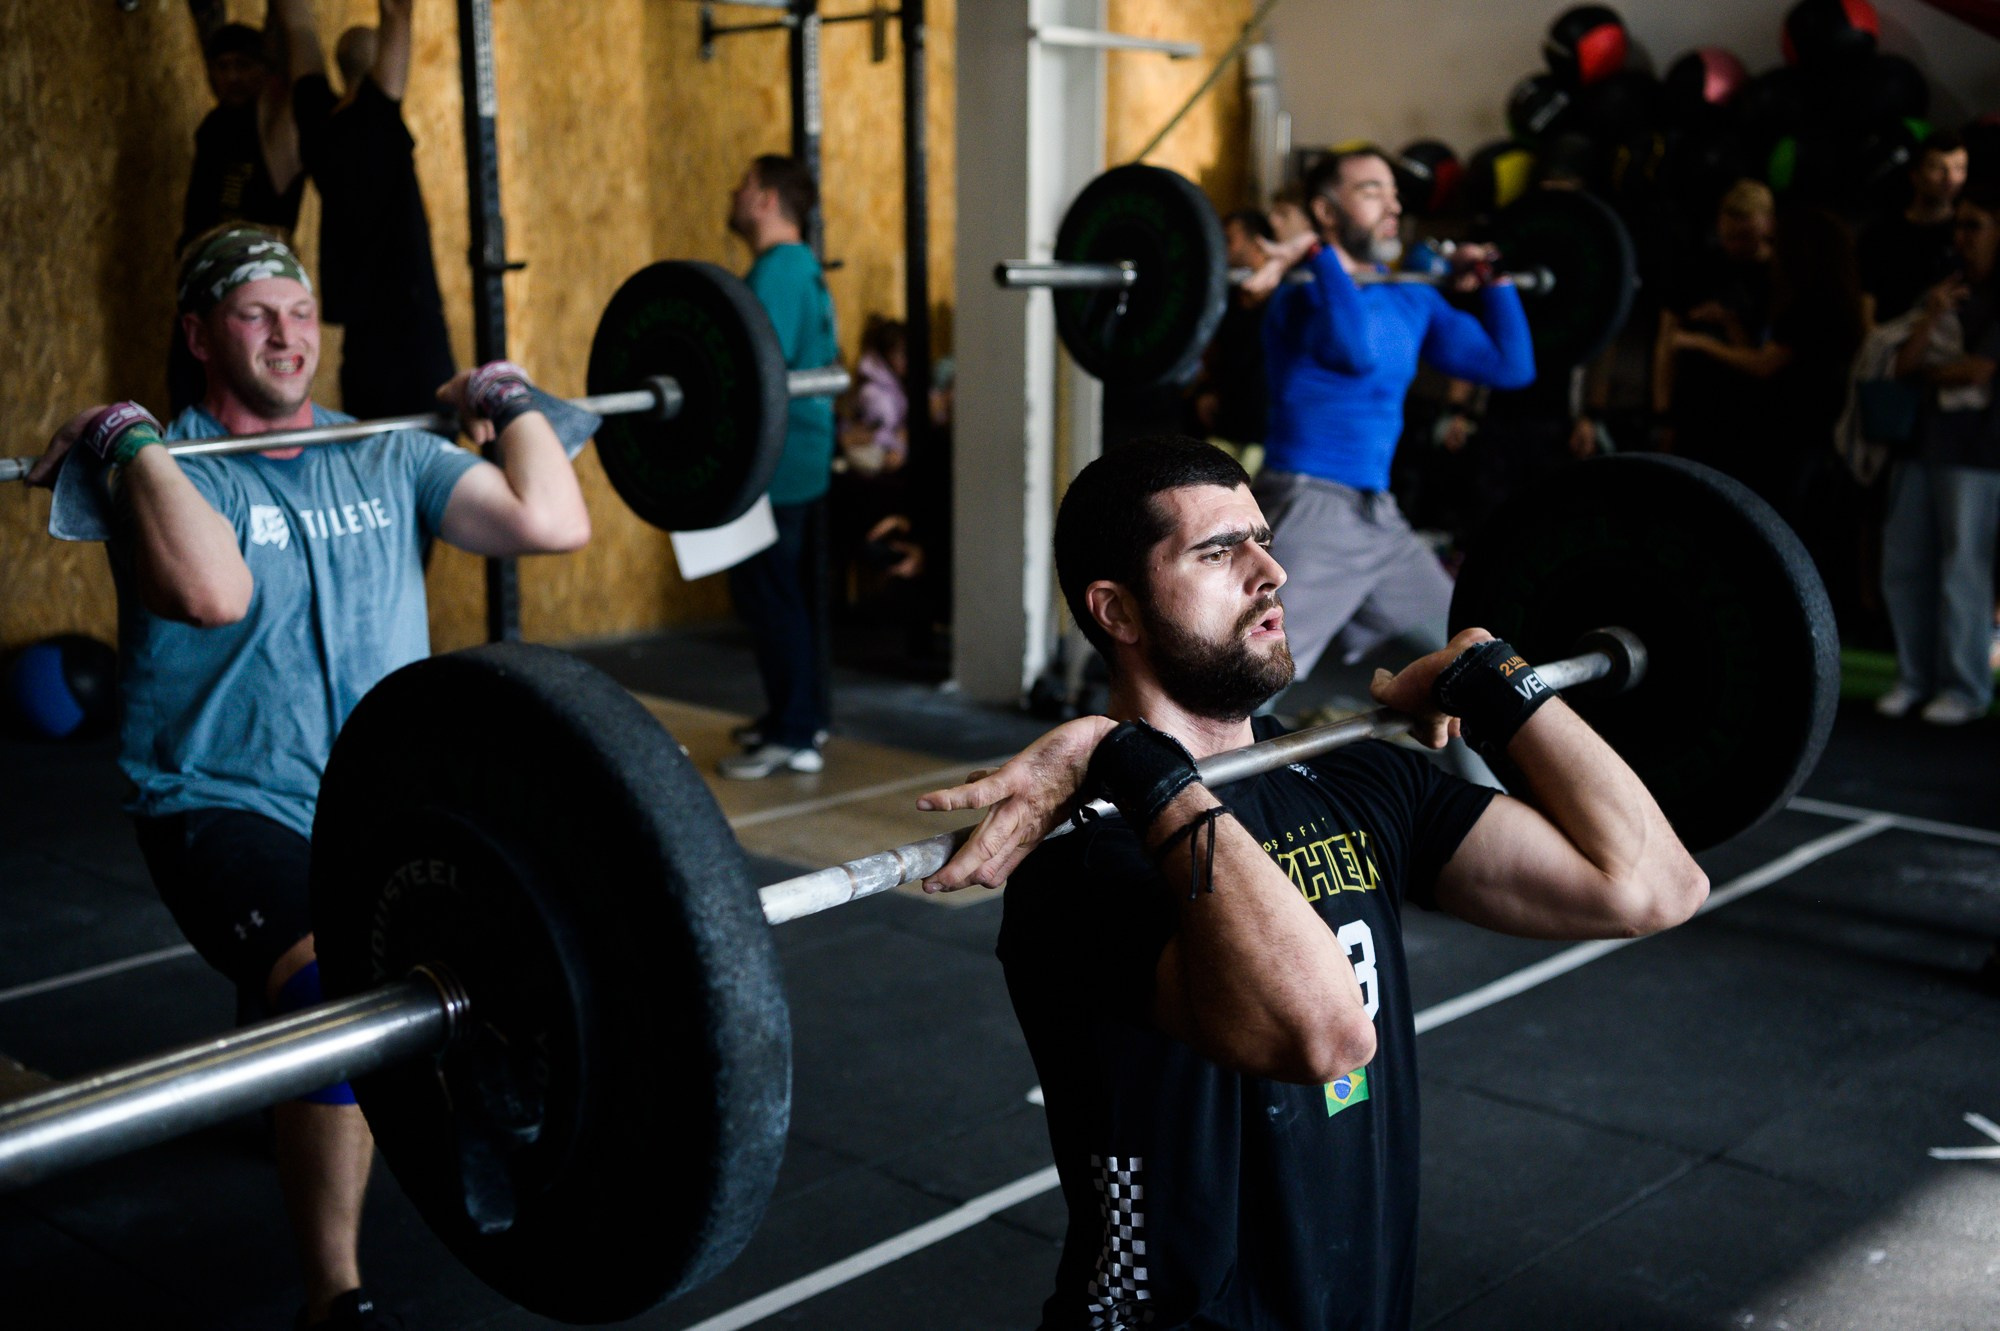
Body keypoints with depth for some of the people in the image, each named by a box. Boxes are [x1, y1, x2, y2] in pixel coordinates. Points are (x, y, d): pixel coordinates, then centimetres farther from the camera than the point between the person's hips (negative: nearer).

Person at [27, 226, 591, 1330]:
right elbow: (213, 594, -27)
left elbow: (553, 523, -1)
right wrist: (133, 447, -18)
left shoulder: (387, 458, 11)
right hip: (233, 811, -5)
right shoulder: (170, 472, -3)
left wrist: (514, 402, 9)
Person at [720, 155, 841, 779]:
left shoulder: (775, 270, -16)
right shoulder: (806, 269, 16)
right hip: (807, 460, 10)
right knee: (794, 594, 16)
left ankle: (793, 738, -2)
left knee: (770, 597, -6)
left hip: (776, 464, -10)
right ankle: (801, 715, 25)